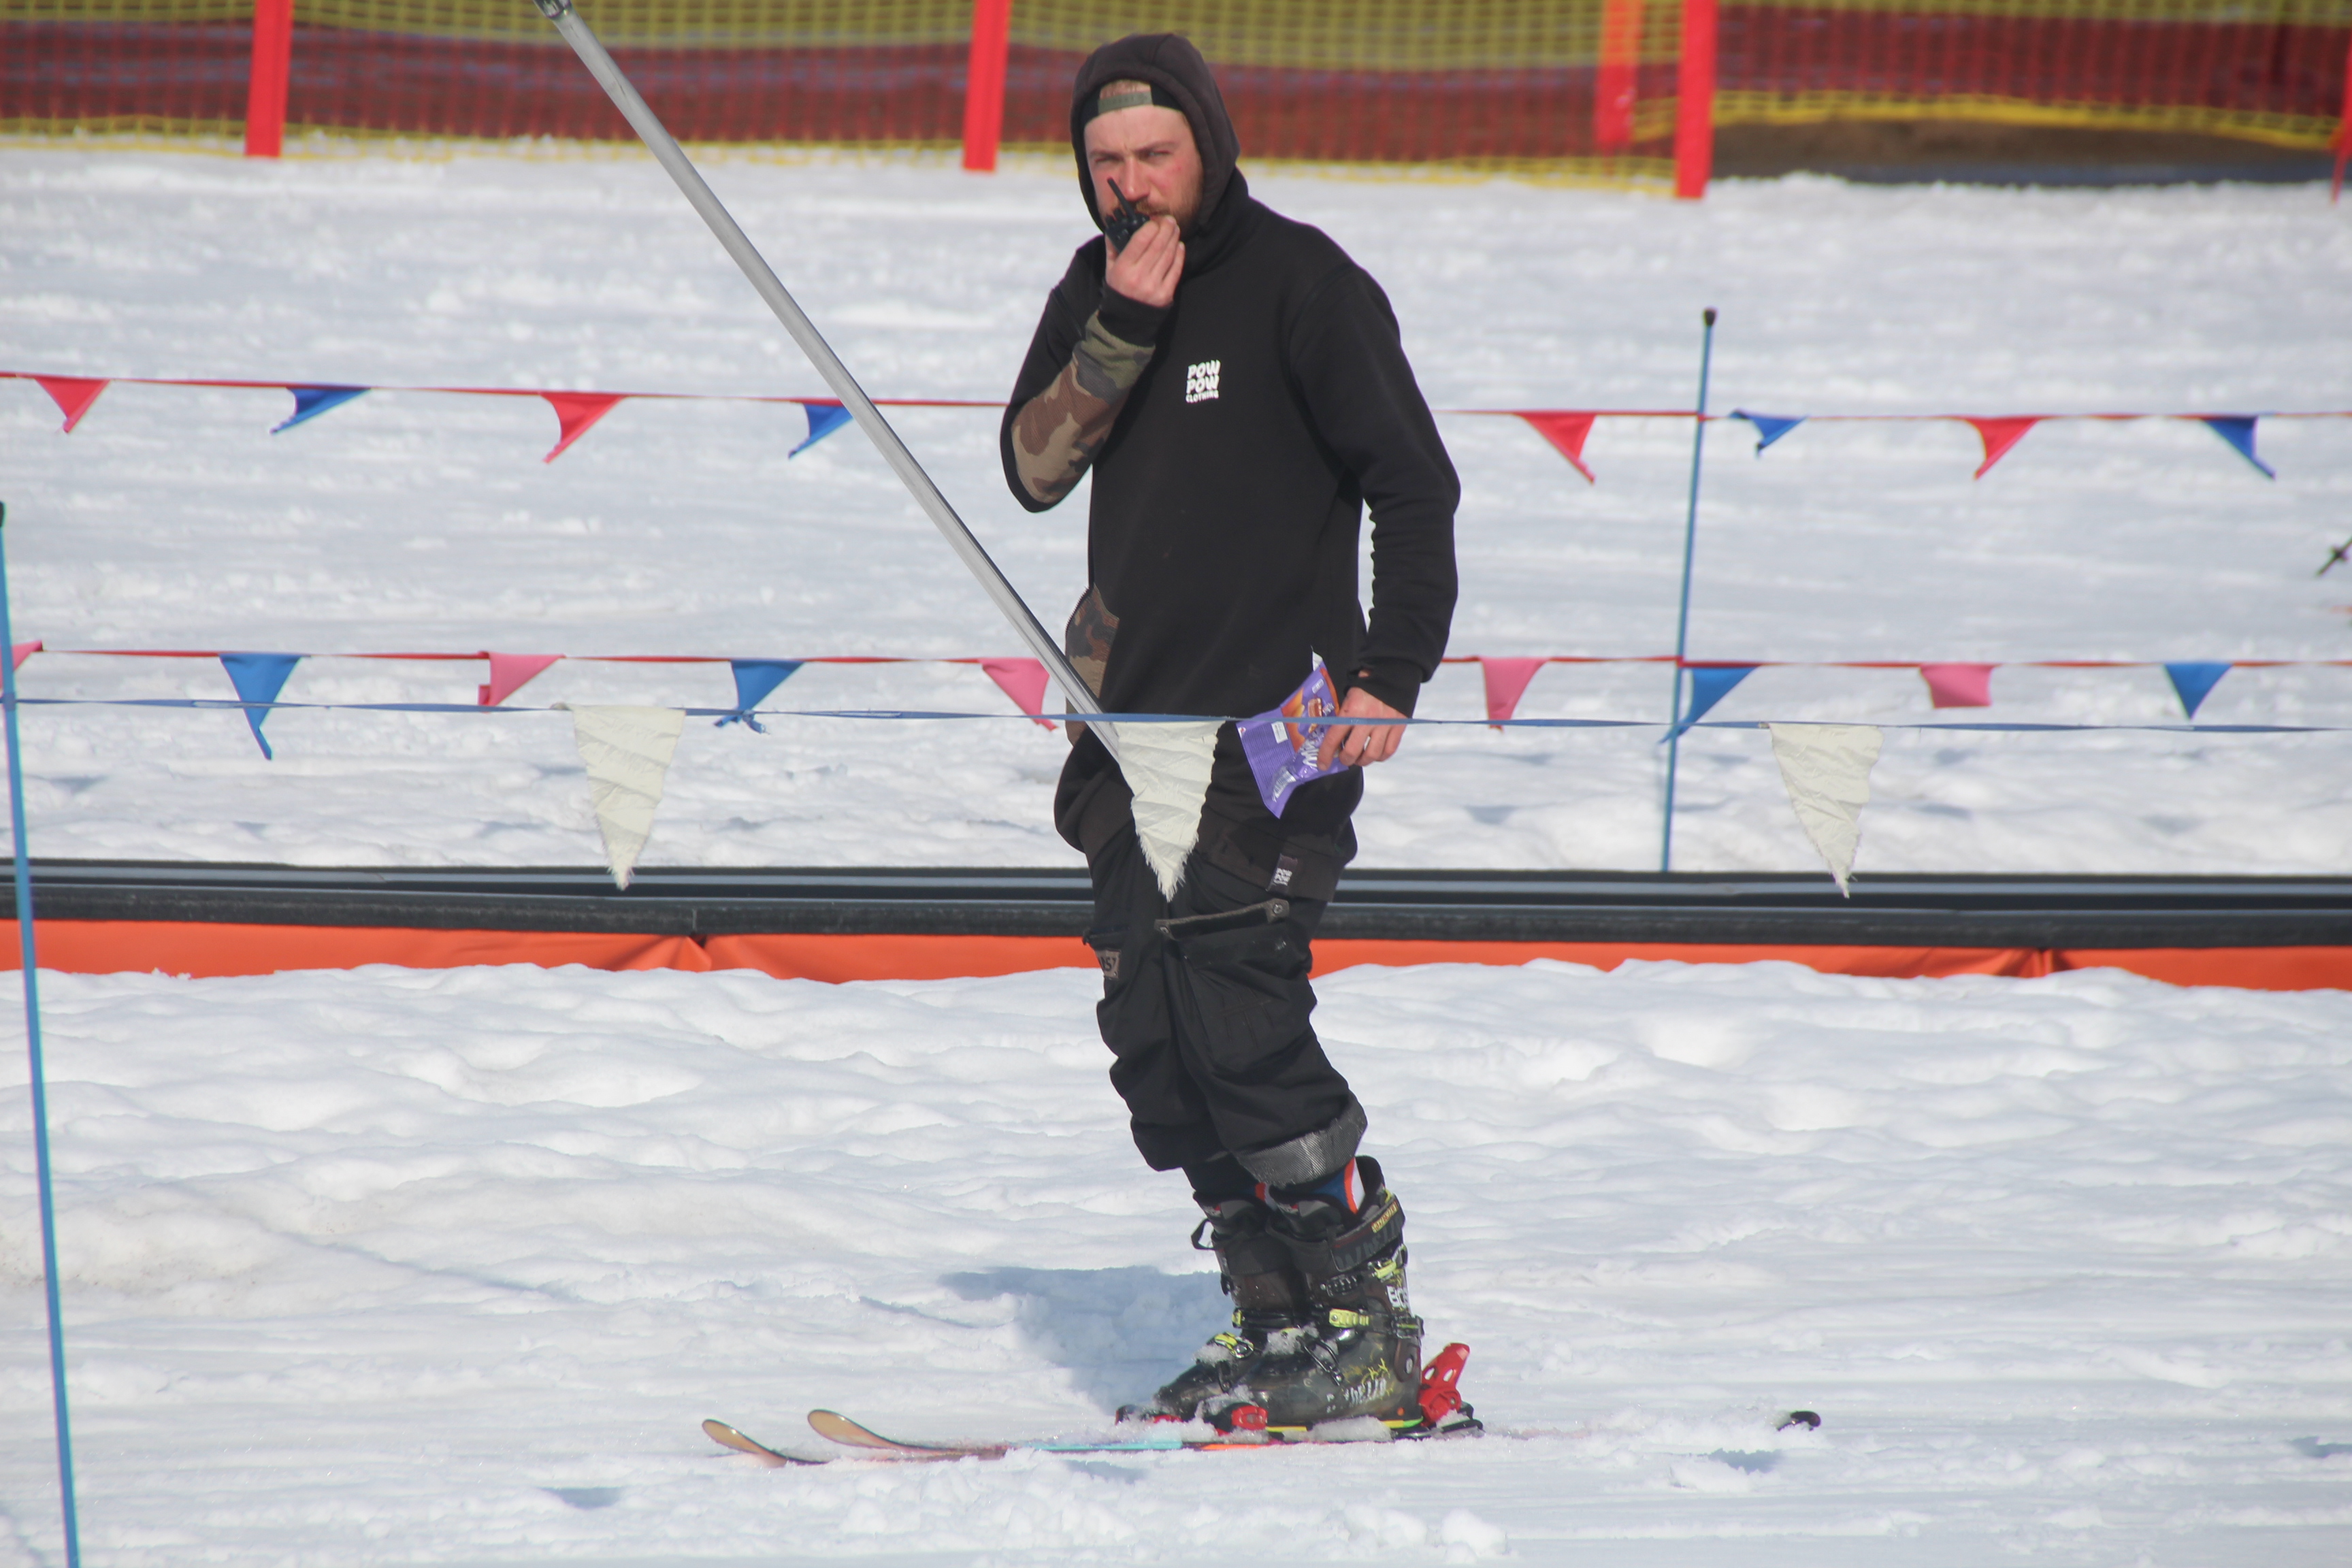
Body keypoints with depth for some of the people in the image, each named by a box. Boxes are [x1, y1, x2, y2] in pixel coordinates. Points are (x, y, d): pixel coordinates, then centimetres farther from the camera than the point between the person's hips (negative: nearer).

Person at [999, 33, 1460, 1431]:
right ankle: (1277, 1326, 11)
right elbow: (1035, 467, 1)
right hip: (1136, 726, 7)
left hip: (1276, 729, -7)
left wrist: (1390, 677, -16)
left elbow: (1415, 484, -7)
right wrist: (1120, 334, -12)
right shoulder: (1098, 288, 13)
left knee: (1237, 1013, -15)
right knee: (1154, 1041, 2)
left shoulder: (1301, 281, -6)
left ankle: (1374, 1327, -7)